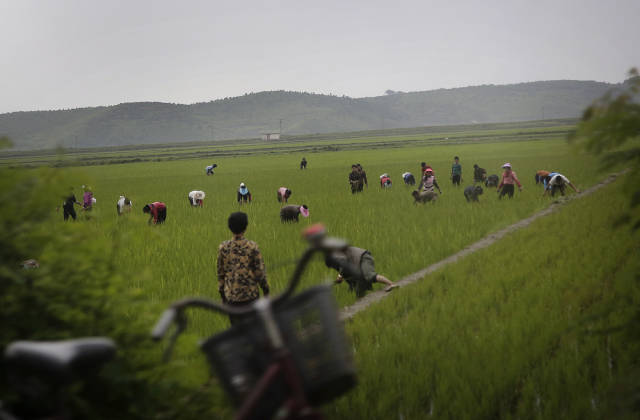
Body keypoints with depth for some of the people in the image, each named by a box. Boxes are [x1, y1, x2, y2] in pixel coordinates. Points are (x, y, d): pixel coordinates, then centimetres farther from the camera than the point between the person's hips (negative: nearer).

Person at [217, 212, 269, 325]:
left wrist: (222, 294, 13)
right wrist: (266, 291, 5)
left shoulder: (223, 247, -4)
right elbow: (260, 271, -7)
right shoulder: (252, 246, -11)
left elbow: (220, 273, 2)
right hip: (250, 294, -2)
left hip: (231, 295, 2)